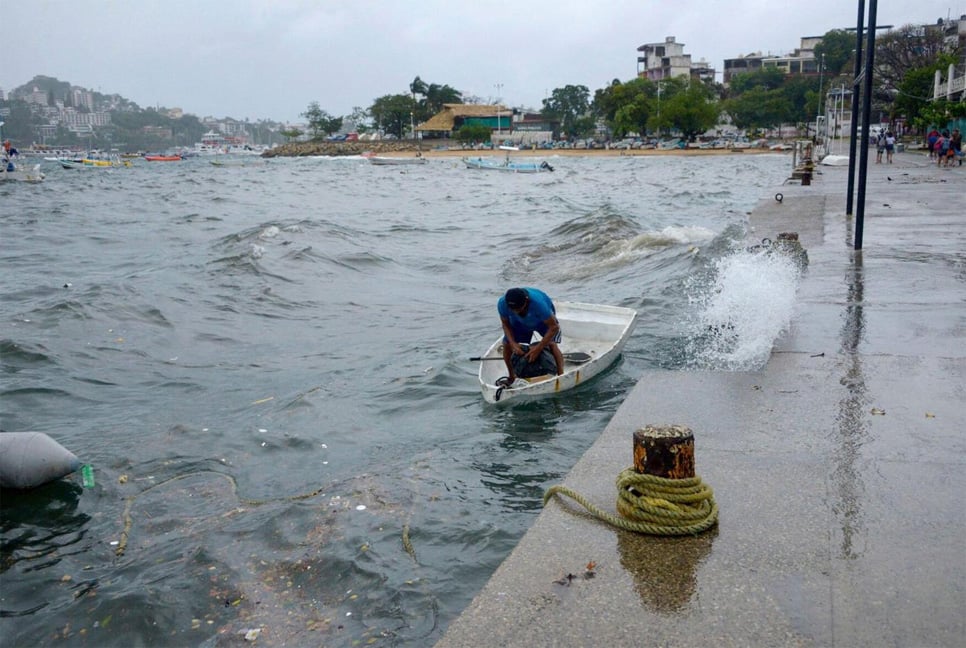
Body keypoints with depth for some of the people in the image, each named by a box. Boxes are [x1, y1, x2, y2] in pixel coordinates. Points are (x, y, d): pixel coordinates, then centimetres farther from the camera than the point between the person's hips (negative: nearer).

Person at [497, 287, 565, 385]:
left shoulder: (538, 302, -46)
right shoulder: (502, 304, -35)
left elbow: (554, 327, -38)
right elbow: (506, 324, -16)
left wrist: (538, 348, -40)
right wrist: (513, 343, -31)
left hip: (544, 320, -3)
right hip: (520, 322, 3)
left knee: (551, 344, -25)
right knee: (507, 344, -8)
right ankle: (511, 376, 13)